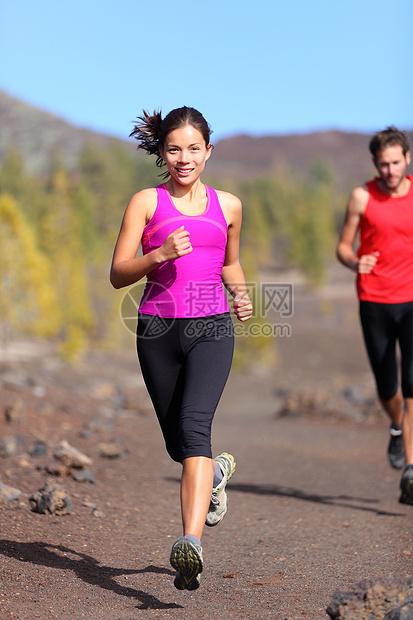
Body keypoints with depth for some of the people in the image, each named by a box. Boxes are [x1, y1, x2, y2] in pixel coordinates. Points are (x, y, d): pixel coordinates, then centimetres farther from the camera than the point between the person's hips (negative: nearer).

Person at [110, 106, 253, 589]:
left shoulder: (228, 205, 11)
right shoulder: (146, 202, 4)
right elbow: (118, 274, -1)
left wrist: (241, 295, 7)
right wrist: (160, 255, -18)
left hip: (211, 329, -1)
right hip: (159, 330, 1)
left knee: (194, 425, -24)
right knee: (177, 444, 11)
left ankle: (191, 543, -32)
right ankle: (217, 471, 47)